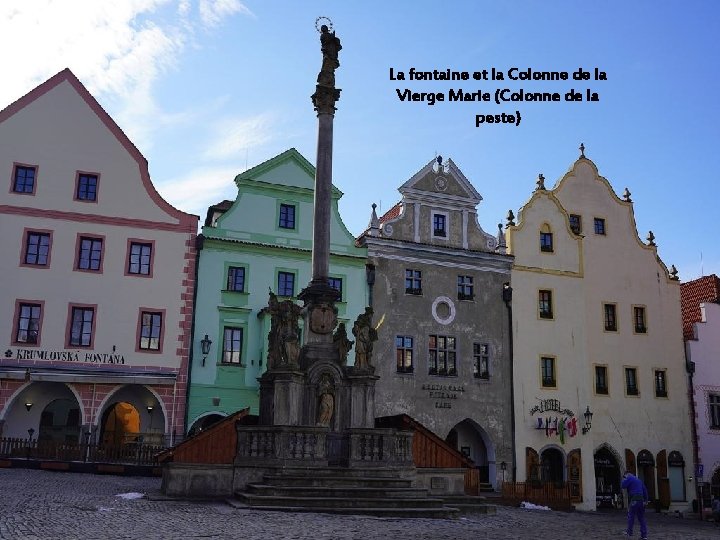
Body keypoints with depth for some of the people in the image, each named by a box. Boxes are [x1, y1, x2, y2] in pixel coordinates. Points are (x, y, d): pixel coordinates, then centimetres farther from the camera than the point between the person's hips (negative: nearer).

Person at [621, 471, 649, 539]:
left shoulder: (629, 478, -2)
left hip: (634, 500, -7)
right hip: (641, 500, 7)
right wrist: (645, 499, 18)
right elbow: (645, 490, 20)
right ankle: (644, 535, 5)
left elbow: (623, 486, -8)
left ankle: (629, 532, 6)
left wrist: (624, 479, 7)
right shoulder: (638, 480, 22)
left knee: (631, 516, 2)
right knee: (641, 518, 7)